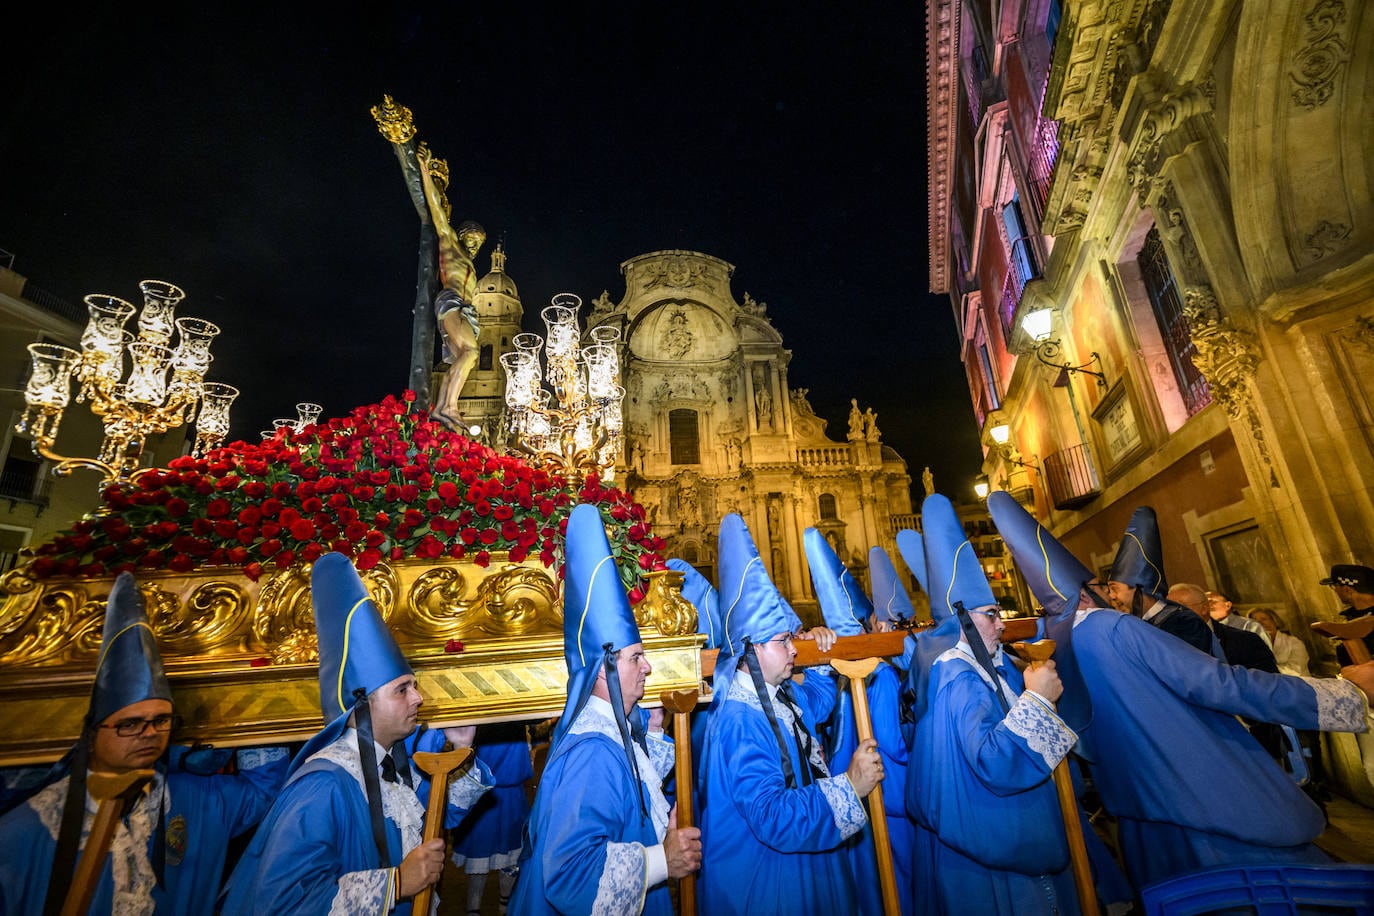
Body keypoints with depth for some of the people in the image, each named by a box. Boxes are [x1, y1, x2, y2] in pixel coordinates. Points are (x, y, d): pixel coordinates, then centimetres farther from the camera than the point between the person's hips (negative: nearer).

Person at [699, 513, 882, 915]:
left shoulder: (778, 694, -2)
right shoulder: (740, 721, -31)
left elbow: (818, 701, 20)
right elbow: (774, 818, -34)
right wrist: (849, 786, -28)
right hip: (764, 883, -9)